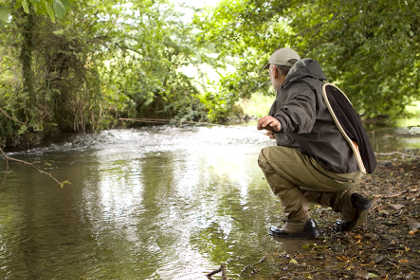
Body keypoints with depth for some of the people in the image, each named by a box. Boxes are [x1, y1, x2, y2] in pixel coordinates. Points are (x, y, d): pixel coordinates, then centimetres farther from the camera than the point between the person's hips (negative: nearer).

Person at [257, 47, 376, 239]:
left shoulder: (301, 86, -8)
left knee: (267, 157, -6)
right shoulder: (317, 86, 23)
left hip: (331, 169, -10)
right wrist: (280, 133, 47)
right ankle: (348, 203, 10)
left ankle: (300, 222, -5)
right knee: (297, 187, 28)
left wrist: (280, 121, -55)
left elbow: (302, 110, -34)